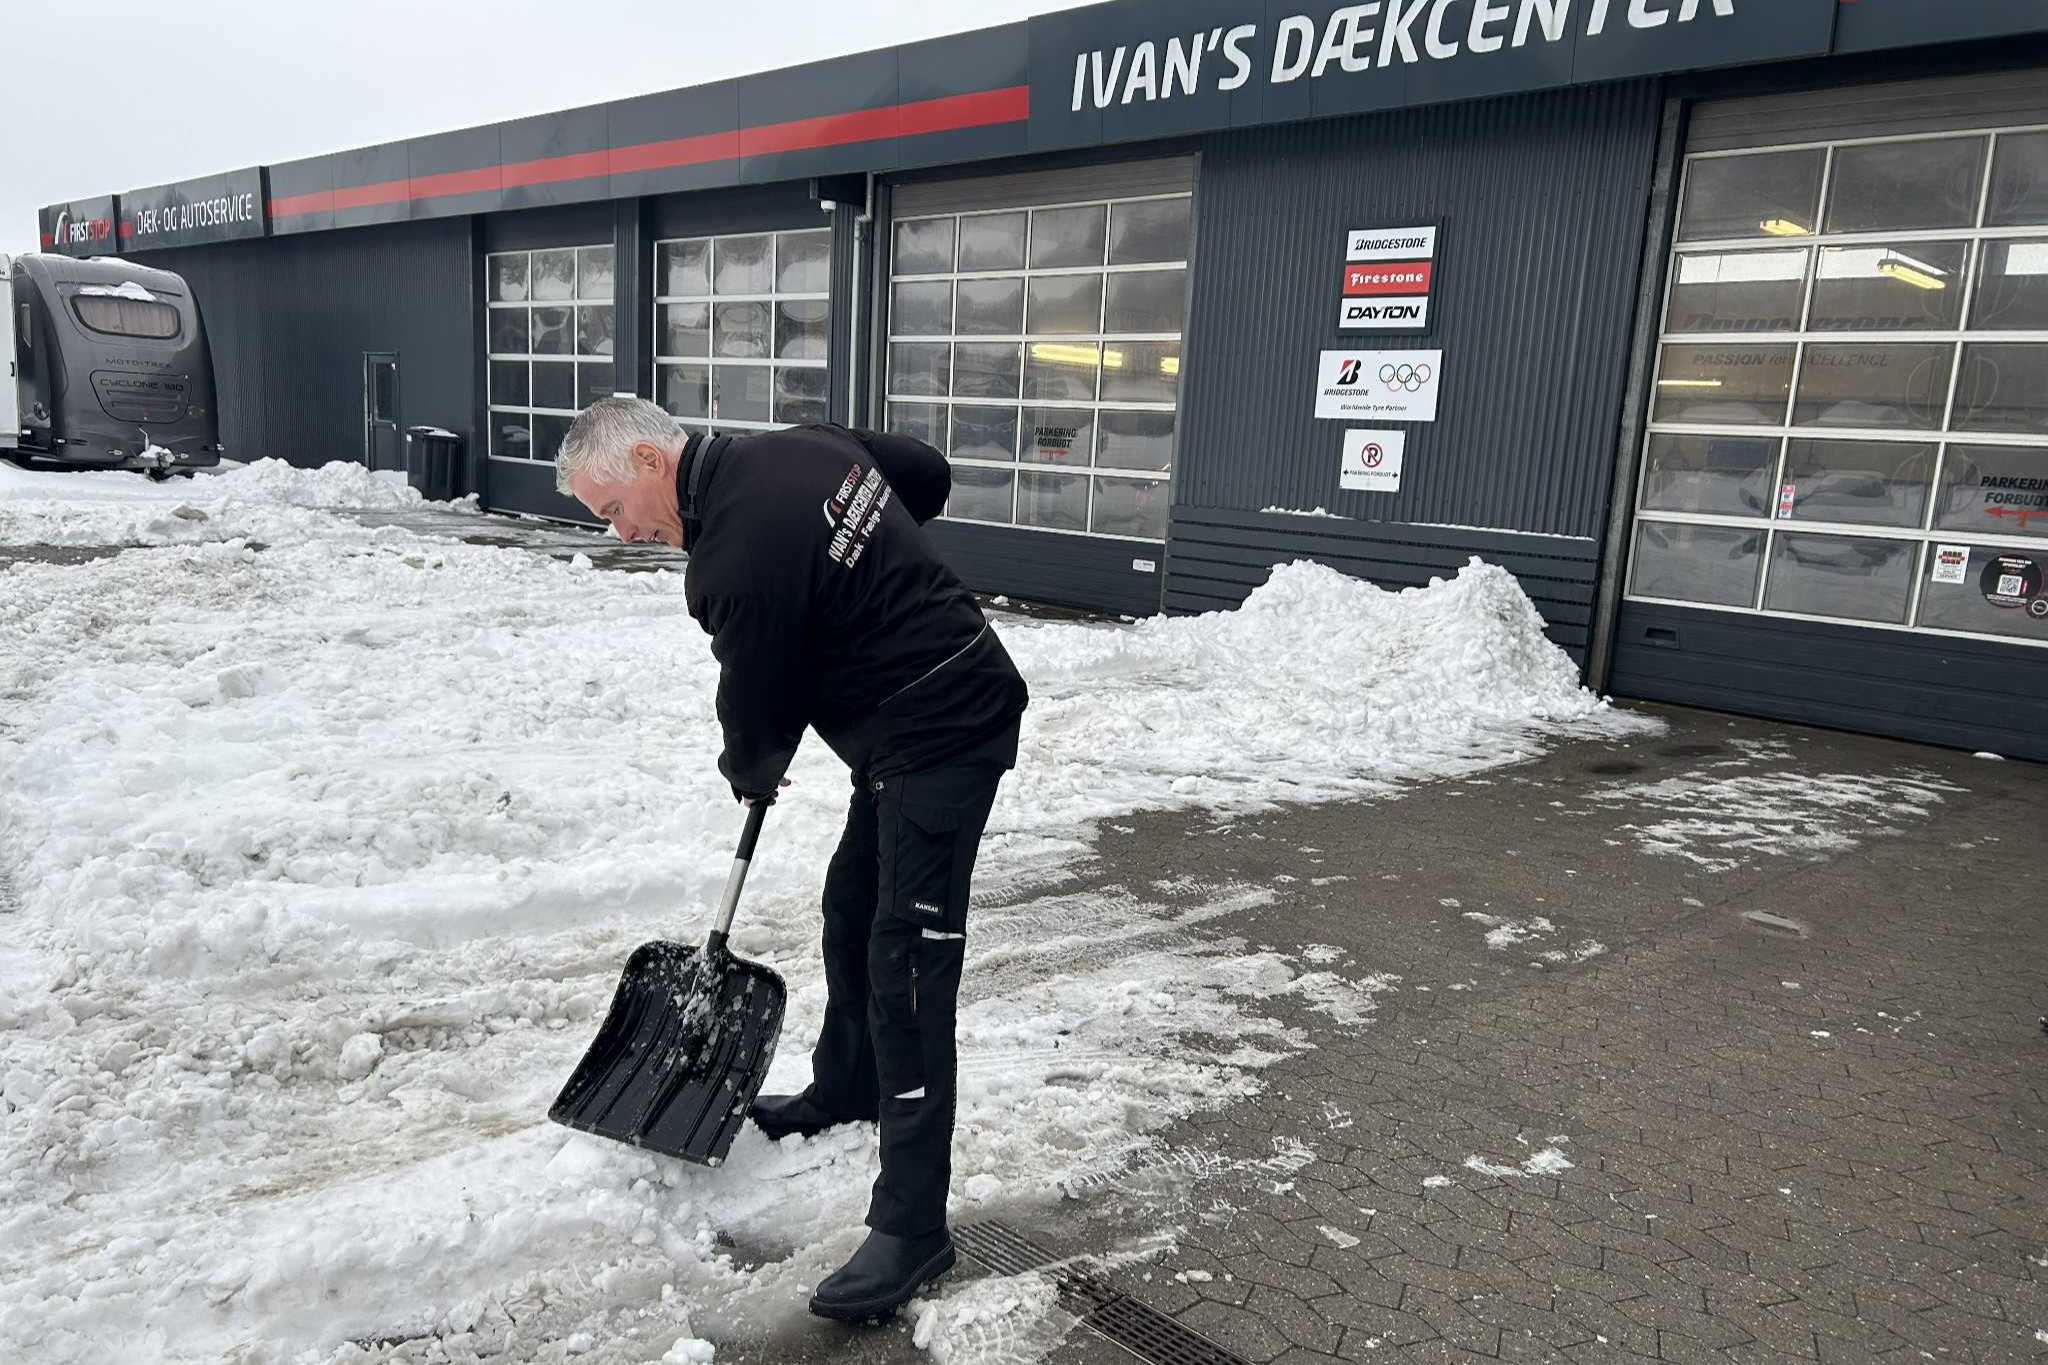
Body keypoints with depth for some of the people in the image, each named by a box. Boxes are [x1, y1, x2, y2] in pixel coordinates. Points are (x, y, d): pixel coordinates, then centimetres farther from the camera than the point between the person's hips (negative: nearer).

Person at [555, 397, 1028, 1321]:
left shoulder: (735, 561, -23)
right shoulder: (805, 444, 3)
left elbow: (757, 704, -10)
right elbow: (928, 474, 17)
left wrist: (752, 772, 13)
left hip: (937, 742, -11)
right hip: (951, 700, 11)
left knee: (905, 967, -10)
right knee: (852, 910, 21)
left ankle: (911, 1226, -2)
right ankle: (844, 1089, 42)